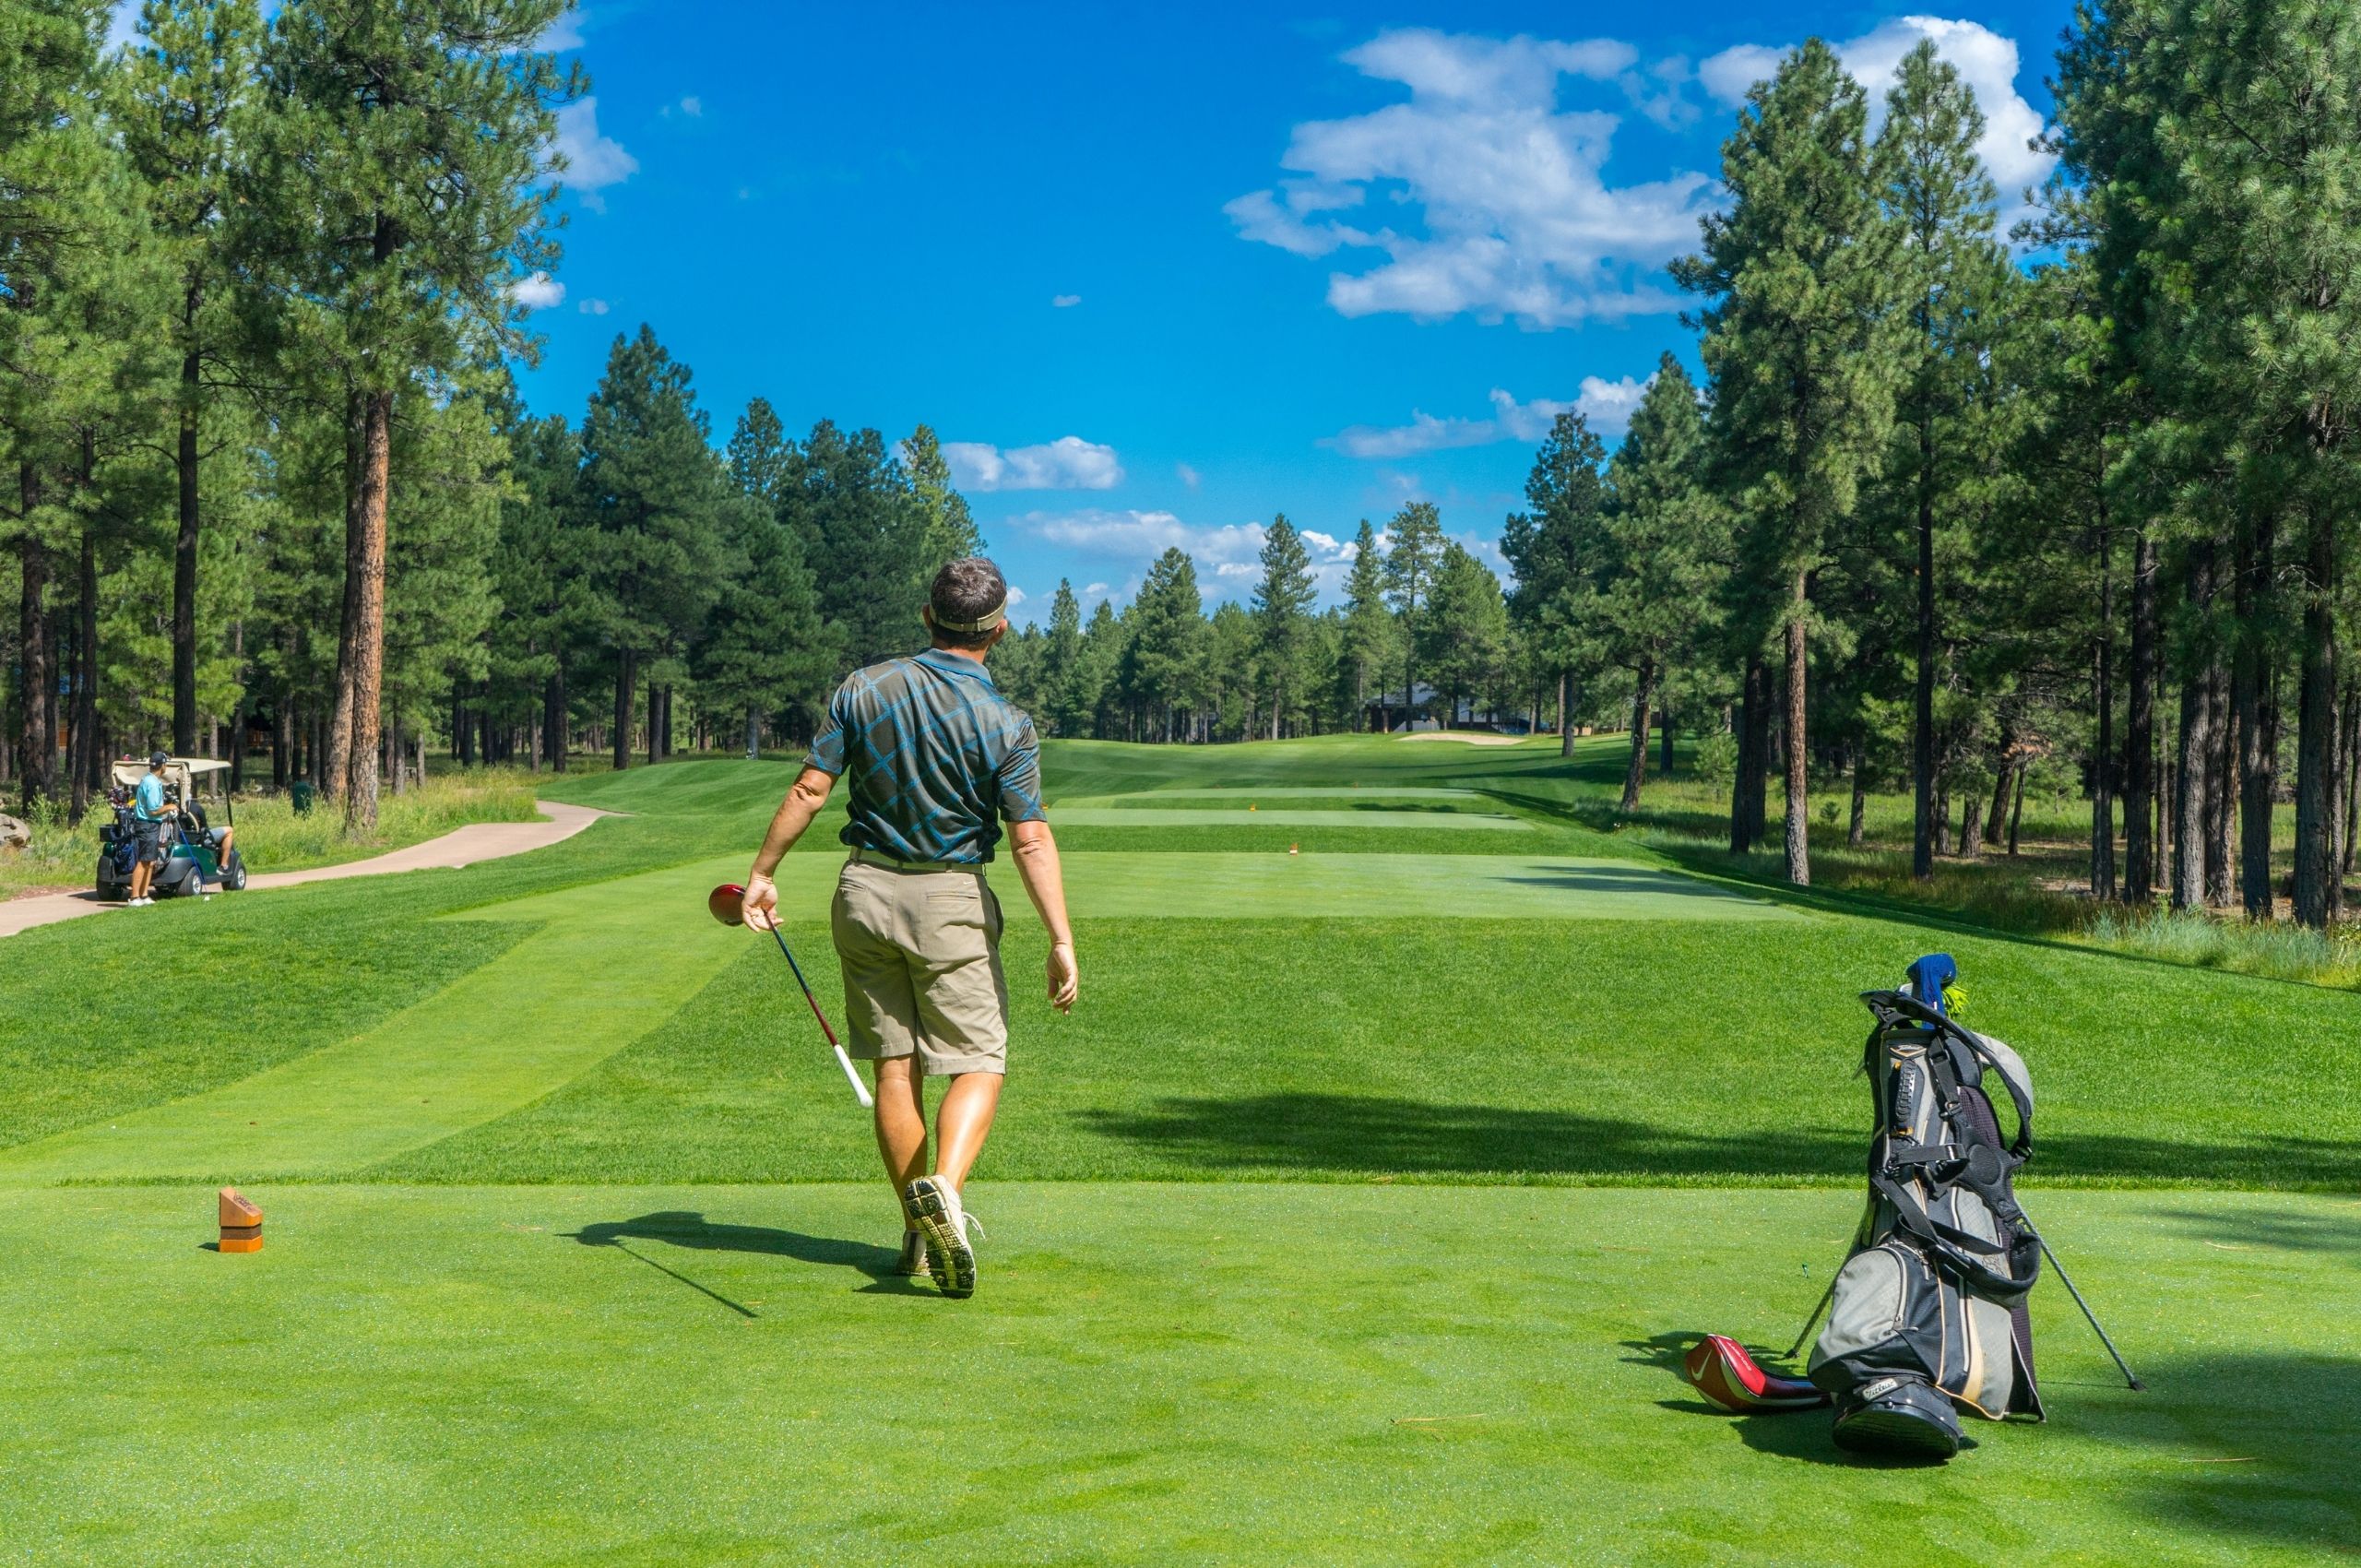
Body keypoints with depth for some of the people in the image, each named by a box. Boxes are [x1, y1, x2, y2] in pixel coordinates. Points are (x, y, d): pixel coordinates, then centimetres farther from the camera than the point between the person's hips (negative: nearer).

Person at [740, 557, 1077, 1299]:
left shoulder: (863, 689, -1)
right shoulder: (1006, 723, -10)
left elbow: (808, 789, -3)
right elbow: (1032, 840, -15)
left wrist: (761, 873, 5)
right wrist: (1062, 941, -15)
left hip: (866, 890, 4)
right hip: (951, 901, -3)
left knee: (895, 1067, 9)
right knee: (979, 1064, 2)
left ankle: (920, 1233, 14)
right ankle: (942, 1186, -24)